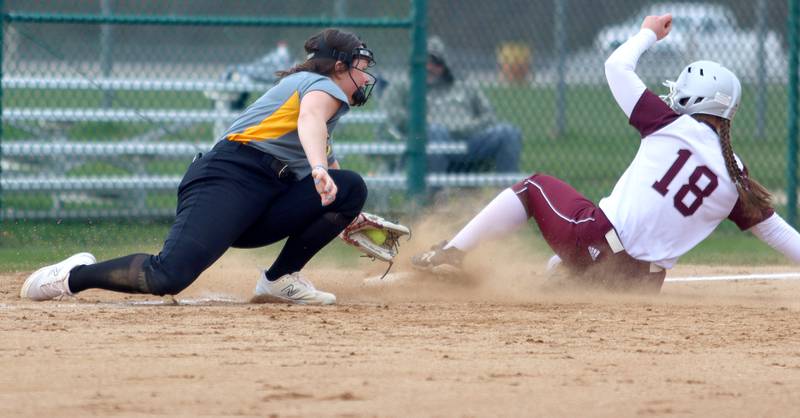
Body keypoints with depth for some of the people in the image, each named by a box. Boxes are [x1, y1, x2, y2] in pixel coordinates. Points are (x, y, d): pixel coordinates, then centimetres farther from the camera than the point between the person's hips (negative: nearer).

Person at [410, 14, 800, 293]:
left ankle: (452, 251, 16)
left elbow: (616, 66, 8)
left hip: (594, 240, -4)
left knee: (535, 187, 21)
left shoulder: (673, 126, -1)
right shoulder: (737, 178, 7)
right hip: (641, 281, 4)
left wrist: (649, 33, 25)